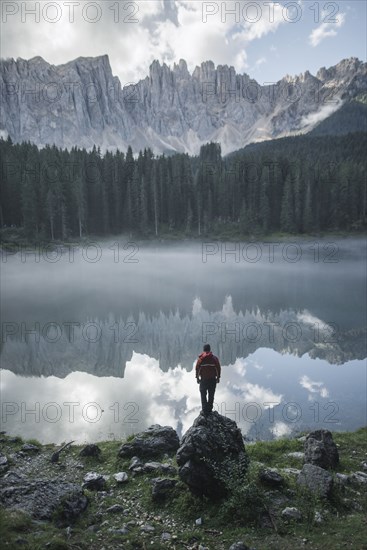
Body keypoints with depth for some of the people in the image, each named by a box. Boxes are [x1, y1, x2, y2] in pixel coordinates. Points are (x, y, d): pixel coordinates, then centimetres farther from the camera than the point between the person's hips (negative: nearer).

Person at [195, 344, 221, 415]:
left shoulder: (200, 359, -5)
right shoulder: (214, 358, -4)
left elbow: (197, 369, -1)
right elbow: (218, 369, -1)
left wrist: (197, 378, 9)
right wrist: (218, 377, 10)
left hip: (203, 380, -1)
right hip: (213, 380, 1)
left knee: (203, 395, 10)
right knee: (211, 395, 14)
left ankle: (205, 411, 5)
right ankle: (209, 409, 16)